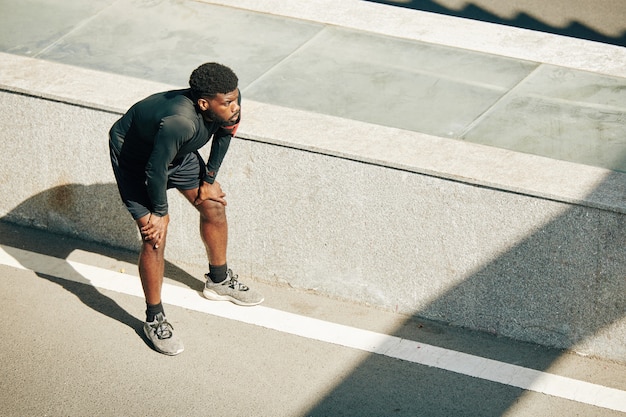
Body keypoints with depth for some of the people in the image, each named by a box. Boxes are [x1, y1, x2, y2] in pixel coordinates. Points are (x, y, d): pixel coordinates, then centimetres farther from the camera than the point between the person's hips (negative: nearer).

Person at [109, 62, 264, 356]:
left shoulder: (228, 105, -25)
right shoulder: (180, 122, -46)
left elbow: (223, 134, -1)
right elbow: (154, 171, -33)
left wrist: (208, 180, 8)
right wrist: (160, 212, -17)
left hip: (176, 152, 7)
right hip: (135, 157, -7)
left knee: (214, 205, 13)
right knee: (155, 235, -12)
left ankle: (219, 280, 38)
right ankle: (154, 320, 5)